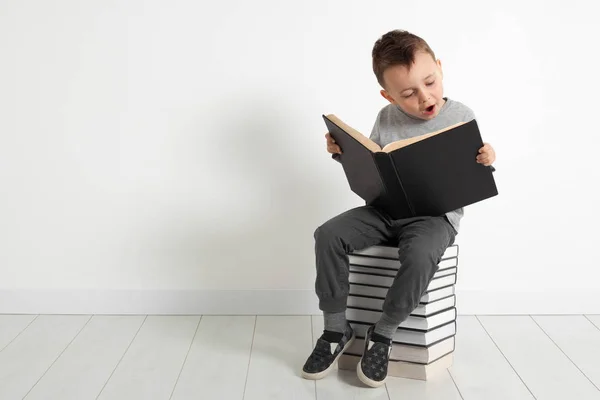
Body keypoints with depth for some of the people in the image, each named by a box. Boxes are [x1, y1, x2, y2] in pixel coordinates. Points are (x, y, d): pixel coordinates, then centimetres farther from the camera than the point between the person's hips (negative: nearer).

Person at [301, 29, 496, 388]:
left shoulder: (462, 118, -3)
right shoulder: (386, 119, 5)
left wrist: (485, 165, -21)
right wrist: (344, 153, -3)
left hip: (435, 215, -3)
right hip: (384, 210, 4)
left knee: (421, 255, -36)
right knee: (328, 235, -18)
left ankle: (383, 334, -10)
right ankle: (336, 329, -3)